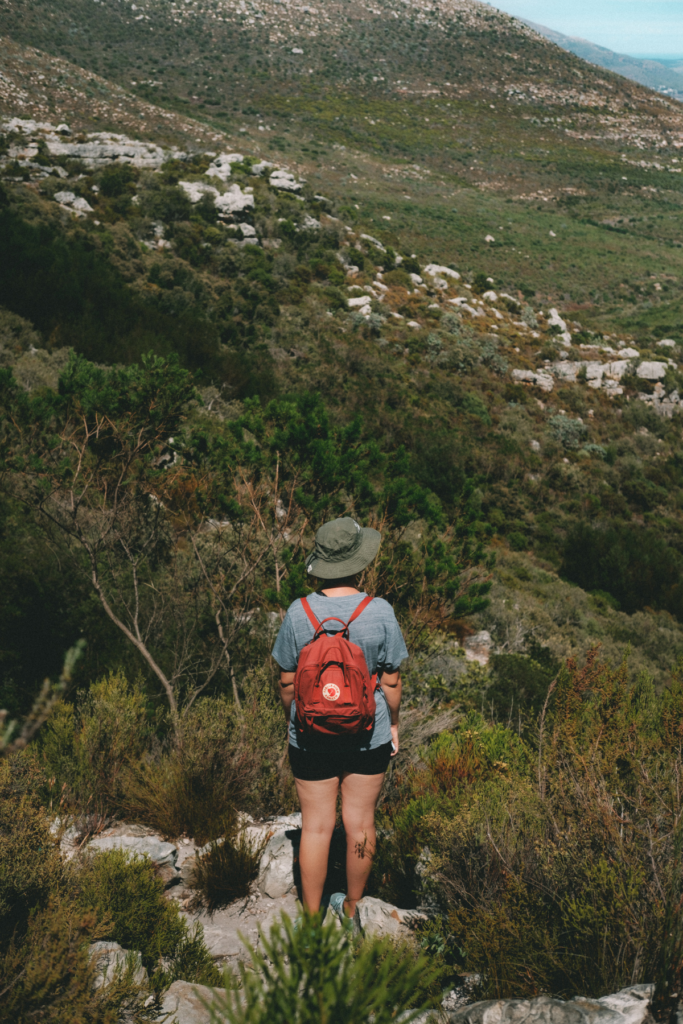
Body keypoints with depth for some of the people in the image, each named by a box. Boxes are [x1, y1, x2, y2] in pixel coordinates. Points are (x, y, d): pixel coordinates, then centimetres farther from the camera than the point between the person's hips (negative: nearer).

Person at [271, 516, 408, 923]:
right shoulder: (380, 613, -13)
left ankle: (313, 917, 23)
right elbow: (391, 682, -7)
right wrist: (393, 725, 9)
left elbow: (287, 681, -3)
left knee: (316, 826, 11)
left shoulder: (298, 613, -11)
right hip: (368, 736, 0)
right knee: (361, 823, 15)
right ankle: (352, 907, 33)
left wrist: (291, 722, 13)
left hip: (312, 738, 0)